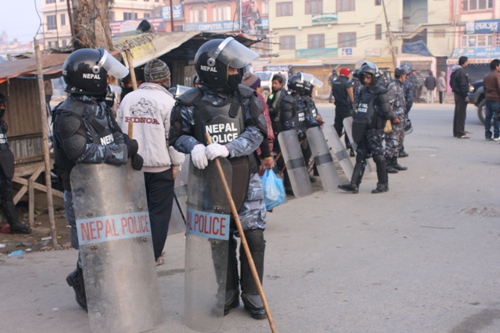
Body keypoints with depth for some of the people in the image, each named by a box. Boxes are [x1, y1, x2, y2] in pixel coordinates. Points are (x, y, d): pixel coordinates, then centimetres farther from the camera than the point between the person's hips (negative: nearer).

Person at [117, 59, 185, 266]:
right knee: (159, 211, 4)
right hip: (160, 165, -4)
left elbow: (120, 130, 10)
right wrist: (176, 163, -2)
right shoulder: (167, 101, -9)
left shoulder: (128, 99, 5)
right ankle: (153, 255, 6)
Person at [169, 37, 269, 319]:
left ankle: (252, 294, 17)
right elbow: (178, 134, 3)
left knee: (253, 237, -1)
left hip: (245, 177, 0)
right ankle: (229, 293, 26)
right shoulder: (191, 102, -5)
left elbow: (257, 132, -10)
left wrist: (227, 148, -25)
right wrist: (194, 146, -20)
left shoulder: (247, 97, -2)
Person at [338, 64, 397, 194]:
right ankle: (354, 184, 6)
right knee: (360, 156, 6)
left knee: (378, 156, 0)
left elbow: (386, 110, -13)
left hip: (375, 129, -7)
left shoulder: (380, 92, -11)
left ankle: (383, 184, 11)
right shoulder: (363, 91, 13)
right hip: (364, 129, 8)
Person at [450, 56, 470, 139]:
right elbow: (463, 85, -21)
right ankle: (460, 133, -7)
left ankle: (456, 132, 21)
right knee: (461, 114, -8)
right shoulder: (461, 71, -17)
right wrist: (465, 96, -20)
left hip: (456, 94, 10)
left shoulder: (455, 71, 14)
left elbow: (451, 83, 21)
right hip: (461, 95, -10)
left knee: (457, 113, 15)